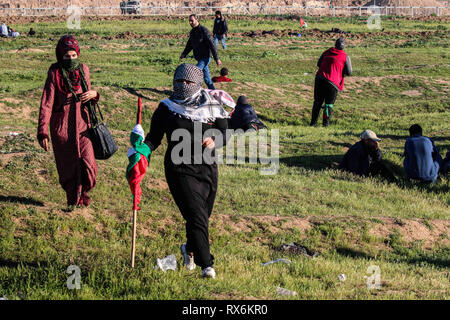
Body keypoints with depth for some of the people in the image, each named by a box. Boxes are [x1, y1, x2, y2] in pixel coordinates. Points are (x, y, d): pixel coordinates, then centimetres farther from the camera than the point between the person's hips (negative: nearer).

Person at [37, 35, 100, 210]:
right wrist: (42, 132, -17)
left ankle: (82, 191, 24)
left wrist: (94, 94, -7)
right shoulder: (55, 74, -10)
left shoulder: (83, 69, 3)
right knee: (67, 165, 6)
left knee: (87, 162, -5)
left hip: (82, 123, 3)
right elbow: (46, 103, -12)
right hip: (62, 126, -3)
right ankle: (72, 200, 26)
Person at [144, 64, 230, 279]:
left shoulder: (212, 107, 4)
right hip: (180, 170, -3)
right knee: (196, 216, -15)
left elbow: (225, 134, 3)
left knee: (203, 216, 14)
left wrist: (214, 141, -19)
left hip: (207, 168, 3)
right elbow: (154, 137, 3)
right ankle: (206, 264, -12)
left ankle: (189, 248, 45)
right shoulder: (166, 108, 1)